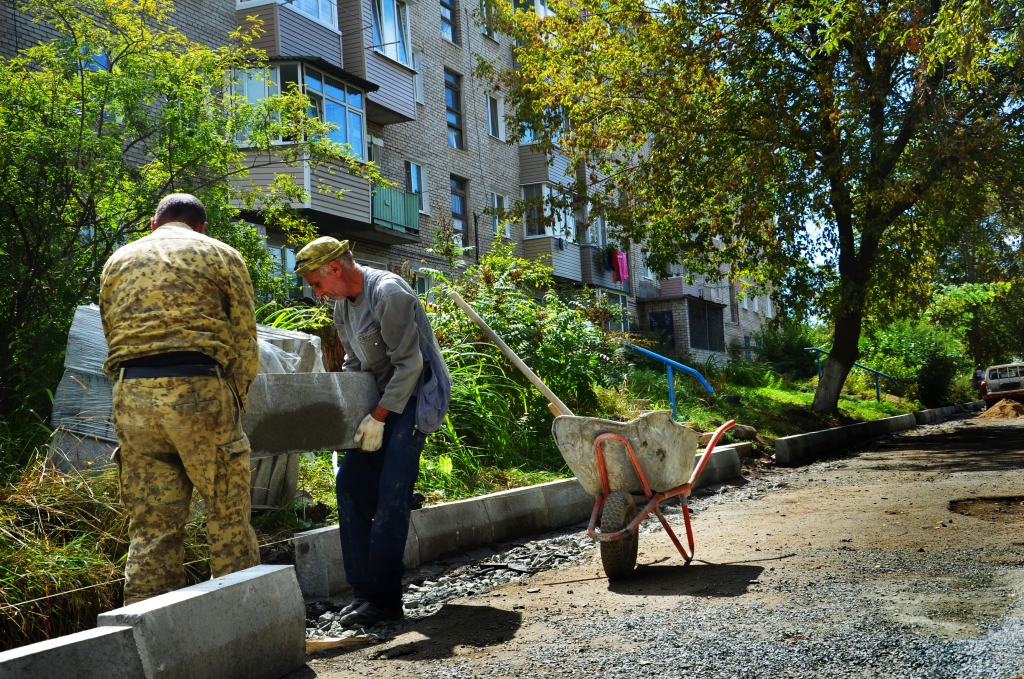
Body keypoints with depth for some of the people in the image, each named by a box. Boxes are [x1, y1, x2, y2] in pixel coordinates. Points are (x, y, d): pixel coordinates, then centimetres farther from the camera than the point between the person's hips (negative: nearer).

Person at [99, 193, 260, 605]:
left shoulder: (117, 262, 21)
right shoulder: (220, 256, 9)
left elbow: (112, 337, 16)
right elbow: (244, 340, 4)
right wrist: (235, 403, 11)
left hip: (131, 396, 4)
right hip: (198, 389, -4)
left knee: (149, 527, 7)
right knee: (228, 517, 4)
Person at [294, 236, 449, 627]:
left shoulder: (389, 293, -19)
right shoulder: (342, 303, 9)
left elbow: (409, 363, -21)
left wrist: (379, 418, -20)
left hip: (414, 396, -9)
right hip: (383, 400, 9)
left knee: (391, 496, -13)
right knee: (352, 481, 2)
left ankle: (384, 598, -6)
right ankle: (362, 589, 7)